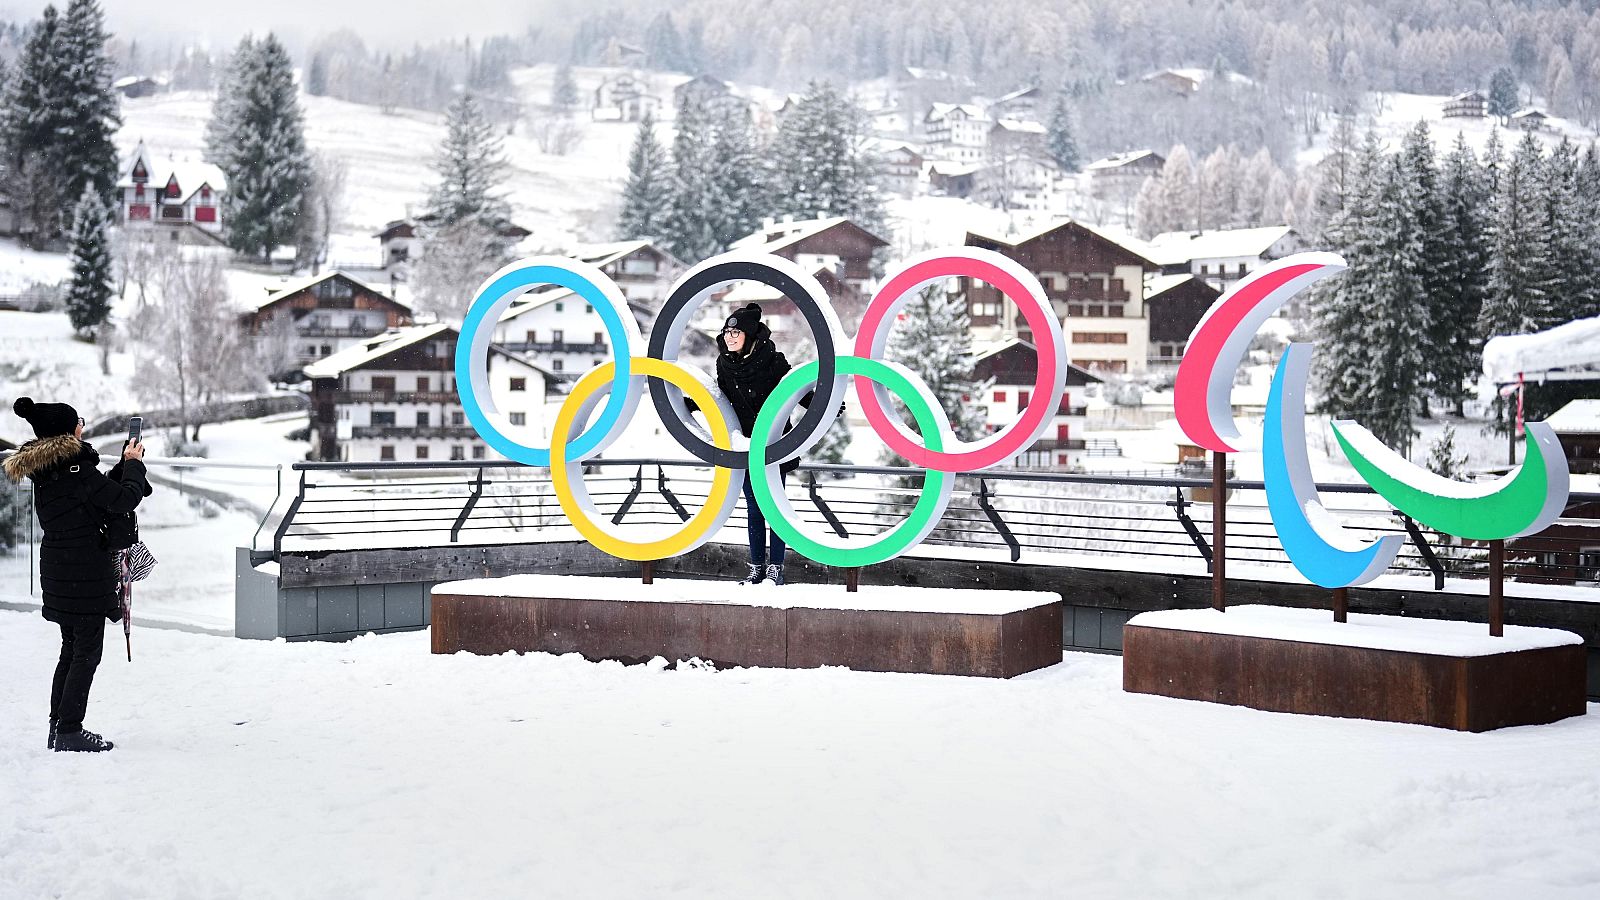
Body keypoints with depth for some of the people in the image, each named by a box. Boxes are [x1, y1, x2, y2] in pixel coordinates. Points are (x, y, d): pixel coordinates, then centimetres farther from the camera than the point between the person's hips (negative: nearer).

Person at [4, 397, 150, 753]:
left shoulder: (44, 471, 9)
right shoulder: (76, 468, -19)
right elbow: (125, 498, -19)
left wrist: (124, 465, 13)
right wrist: (134, 464, -4)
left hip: (59, 572, 9)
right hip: (86, 574, -9)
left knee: (71, 650, 18)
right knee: (87, 653, -1)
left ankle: (58, 727, 22)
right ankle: (69, 732, 0)